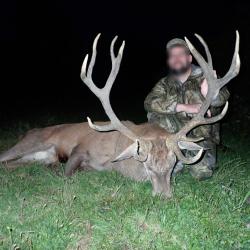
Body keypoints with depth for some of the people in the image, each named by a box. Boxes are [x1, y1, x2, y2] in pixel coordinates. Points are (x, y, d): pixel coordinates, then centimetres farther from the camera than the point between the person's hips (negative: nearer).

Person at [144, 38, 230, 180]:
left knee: (201, 172, -27)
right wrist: (184, 107, -29)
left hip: (202, 137, -2)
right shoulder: (165, 84, 2)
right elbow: (149, 102, -17)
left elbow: (223, 97, -27)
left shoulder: (205, 78, -7)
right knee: (154, 115, -22)